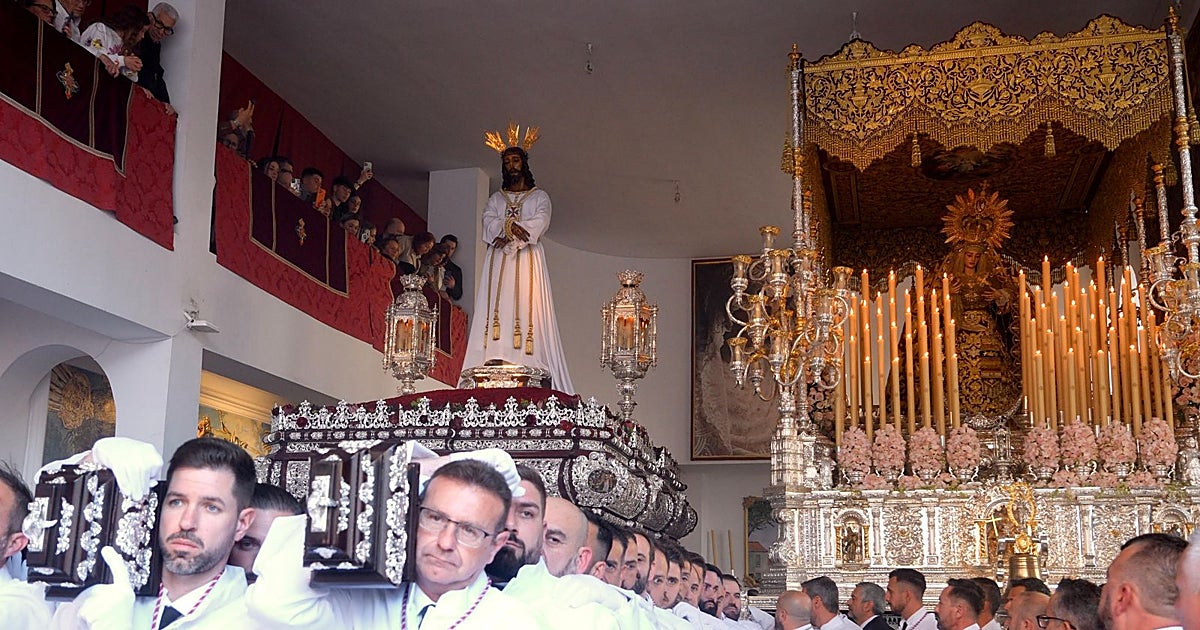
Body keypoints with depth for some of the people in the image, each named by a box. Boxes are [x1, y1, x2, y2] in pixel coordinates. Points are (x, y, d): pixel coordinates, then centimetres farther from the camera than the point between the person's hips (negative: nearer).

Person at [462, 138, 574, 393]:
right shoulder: (495, 198, 22)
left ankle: (527, 360, -22)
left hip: (527, 260, -2)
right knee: (497, 307, -11)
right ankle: (495, 360, -19)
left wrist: (509, 235, -16)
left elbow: (539, 223, -4)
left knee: (527, 308, -13)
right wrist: (510, 226, -17)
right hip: (498, 261, 2)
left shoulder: (539, 197, 14)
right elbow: (489, 222, 3)